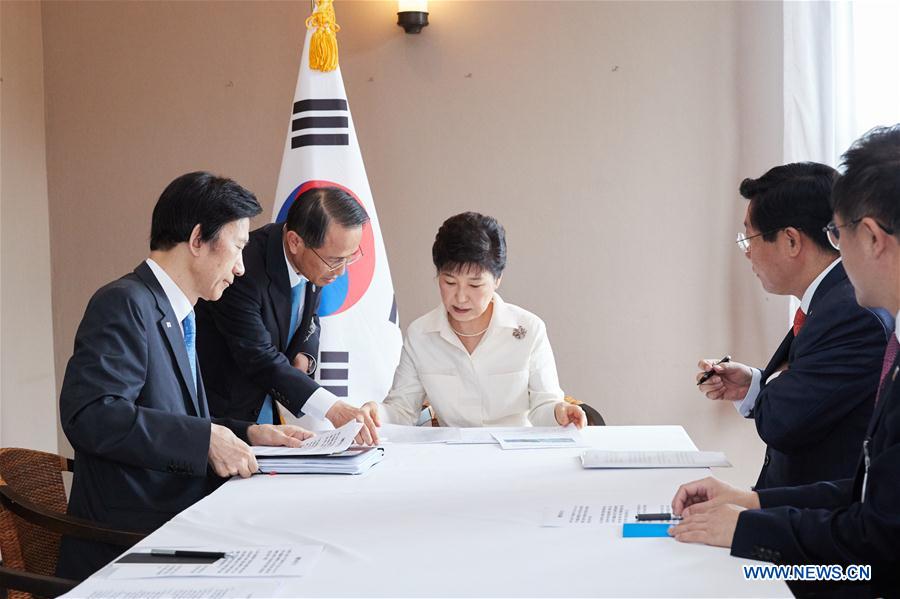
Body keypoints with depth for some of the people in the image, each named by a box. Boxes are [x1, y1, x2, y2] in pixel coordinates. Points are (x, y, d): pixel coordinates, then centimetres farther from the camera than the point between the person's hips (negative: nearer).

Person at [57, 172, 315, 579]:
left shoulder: (174, 316, 17)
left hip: (172, 528, 9)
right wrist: (207, 439, -22)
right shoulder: (124, 304, -12)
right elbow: (92, 415, -24)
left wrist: (248, 435, 7)